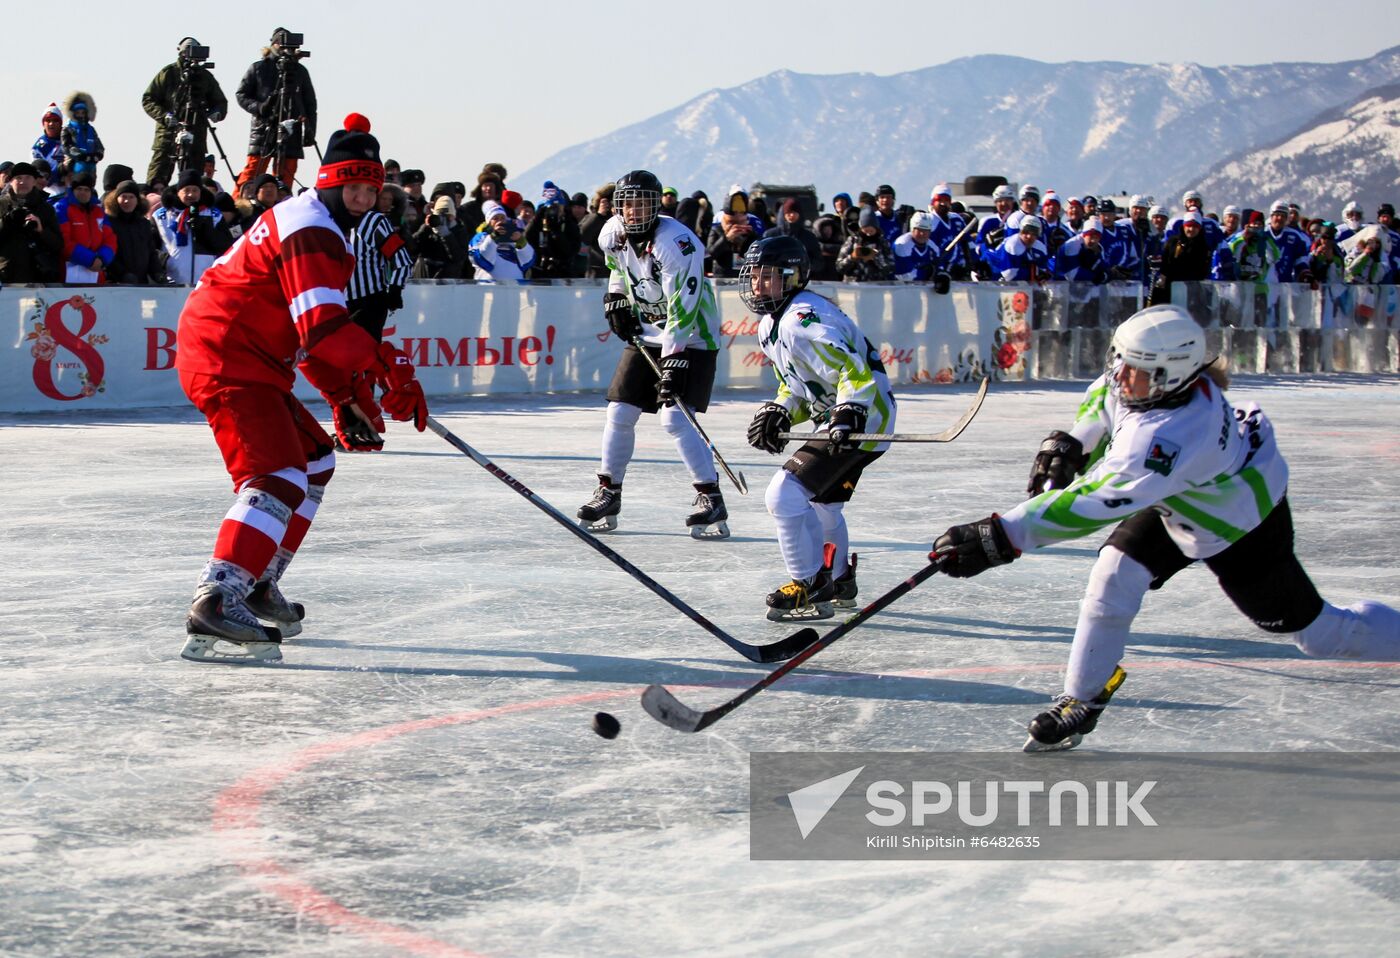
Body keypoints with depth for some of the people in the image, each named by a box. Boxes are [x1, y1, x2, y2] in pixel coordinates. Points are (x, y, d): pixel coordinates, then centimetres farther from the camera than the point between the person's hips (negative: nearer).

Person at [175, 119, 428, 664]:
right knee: (278, 479, -23)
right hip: (226, 361, -11)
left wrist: (347, 396, 17)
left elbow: (313, 332, 24)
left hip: (249, 362, 11)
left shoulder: (322, 229, 20)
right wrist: (391, 368, -27)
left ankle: (259, 585, 23)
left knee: (314, 459, 21)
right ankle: (217, 602, -35)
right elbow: (324, 328, -27)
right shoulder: (311, 231, -15)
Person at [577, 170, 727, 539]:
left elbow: (682, 308, -30)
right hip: (645, 334, 7)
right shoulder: (613, 234, -4)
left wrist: (674, 361, -33)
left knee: (675, 418, -18)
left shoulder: (675, 242, -27)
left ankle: (711, 498, -11)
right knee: (619, 414, 4)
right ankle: (608, 493, 17)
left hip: (690, 337, -7)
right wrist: (616, 298, 9)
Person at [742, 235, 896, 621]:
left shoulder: (801, 319, -22)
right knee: (821, 502, 26)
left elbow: (854, 369, -29)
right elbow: (797, 385, 22)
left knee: (785, 494, -17)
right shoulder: (771, 324, 12)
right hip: (837, 419, 11)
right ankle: (839, 582, 43)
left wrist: (849, 416, -38)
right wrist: (778, 412, 6)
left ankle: (811, 589, -9)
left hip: (863, 418, -11)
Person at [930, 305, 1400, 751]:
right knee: (1114, 574, -8)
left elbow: (1094, 503, -50)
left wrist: (1000, 537, -53)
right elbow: (1107, 395, 6)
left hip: (1240, 523, -8)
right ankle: (1081, 703, 5)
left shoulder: (1172, 435, -44)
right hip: (1177, 501, 8)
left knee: (1317, 634, 6)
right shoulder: (1162, 379, -21)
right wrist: (1069, 442, -6)